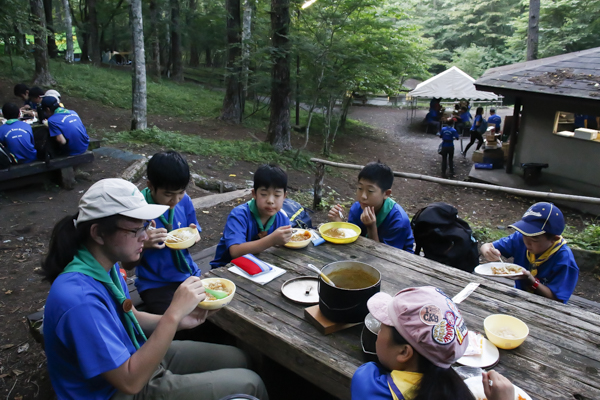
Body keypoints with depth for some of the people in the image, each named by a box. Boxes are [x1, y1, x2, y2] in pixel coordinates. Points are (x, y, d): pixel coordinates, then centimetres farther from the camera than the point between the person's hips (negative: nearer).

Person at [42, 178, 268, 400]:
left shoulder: (106, 263, -7)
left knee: (237, 359, 14)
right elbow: (130, 382, -29)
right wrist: (173, 314, -32)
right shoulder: (80, 299, -34)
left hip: (134, 355, 8)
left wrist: (177, 320, -9)